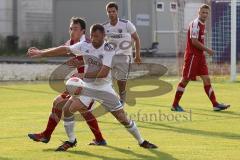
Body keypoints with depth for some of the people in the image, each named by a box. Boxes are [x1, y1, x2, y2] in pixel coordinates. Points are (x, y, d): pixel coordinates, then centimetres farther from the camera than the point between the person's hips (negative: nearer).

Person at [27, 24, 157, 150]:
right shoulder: (85, 46, -6)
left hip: (104, 87, -4)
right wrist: (42, 53, -3)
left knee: (122, 117, -4)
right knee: (67, 109, -9)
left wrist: (86, 75, -17)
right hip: (87, 86, 4)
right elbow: (64, 49, -3)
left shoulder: (108, 50, -19)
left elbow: (104, 73, -26)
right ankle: (71, 141, 8)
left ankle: (141, 141, 14)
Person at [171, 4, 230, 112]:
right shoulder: (195, 24, -14)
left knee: (206, 80, 4)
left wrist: (204, 51, 14)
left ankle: (215, 105, 2)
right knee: (185, 80, -2)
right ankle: (175, 105, 6)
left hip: (200, 56, 9)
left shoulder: (202, 24, 14)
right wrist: (207, 50, -15)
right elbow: (194, 41, -20)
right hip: (192, 55, -9)